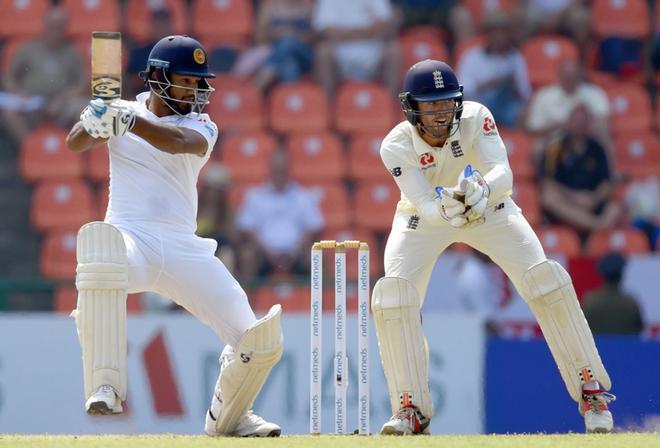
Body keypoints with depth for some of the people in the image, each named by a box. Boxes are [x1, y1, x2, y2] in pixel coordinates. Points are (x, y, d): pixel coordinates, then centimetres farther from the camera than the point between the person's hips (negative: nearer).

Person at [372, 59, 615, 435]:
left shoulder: (476, 118, -28)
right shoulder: (396, 147, -28)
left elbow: (503, 173, -41)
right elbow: (424, 204, -38)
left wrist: (483, 188, -64)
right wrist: (446, 210, -61)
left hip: (490, 209, 0)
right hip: (424, 218, 0)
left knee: (545, 278, -16)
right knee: (393, 297, -22)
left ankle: (591, 390, -3)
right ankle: (412, 408, -8)